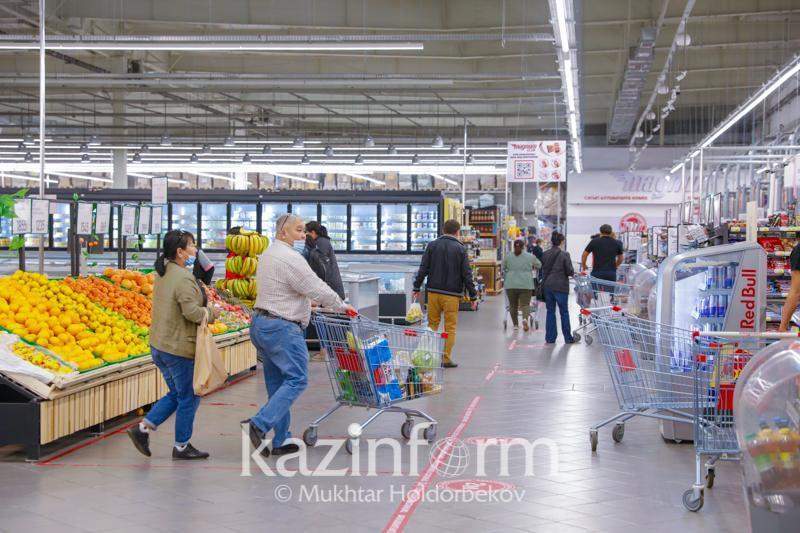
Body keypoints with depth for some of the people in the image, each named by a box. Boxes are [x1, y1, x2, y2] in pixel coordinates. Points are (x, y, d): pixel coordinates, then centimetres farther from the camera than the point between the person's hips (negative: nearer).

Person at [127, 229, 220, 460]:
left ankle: (143, 428, 13)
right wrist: (212, 313, -8)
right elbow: (192, 312, -26)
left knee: (176, 393, 21)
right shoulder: (183, 278, -19)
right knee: (189, 398, 6)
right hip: (179, 348, -9)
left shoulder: (162, 275, 11)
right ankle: (182, 447, 15)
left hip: (159, 345, 9)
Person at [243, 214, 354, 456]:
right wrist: (342, 306, -2)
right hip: (282, 328, -10)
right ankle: (260, 424, -15)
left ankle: (280, 441, 14)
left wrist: (304, 302, 28)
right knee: (296, 380, -6)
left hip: (260, 324, 10)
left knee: (277, 383, 12)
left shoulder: (267, 254, 16)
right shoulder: (290, 258, -16)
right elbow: (316, 288, -16)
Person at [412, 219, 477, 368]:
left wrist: (417, 288, 8)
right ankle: (446, 359, 3)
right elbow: (467, 275, -3)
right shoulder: (460, 249, -1)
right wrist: (473, 297, 2)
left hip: (433, 292, 2)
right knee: (450, 327, 4)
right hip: (452, 294, -2)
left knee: (432, 324, 12)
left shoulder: (432, 245, 5)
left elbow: (423, 269, 2)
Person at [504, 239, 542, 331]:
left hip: (511, 285, 1)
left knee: (513, 305, 11)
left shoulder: (508, 257, 4)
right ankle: (525, 318, -25)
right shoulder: (530, 257, 3)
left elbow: (503, 268, 16)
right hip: (526, 285, -1)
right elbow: (539, 265, 15)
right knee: (525, 304, 1)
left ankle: (515, 324, 15)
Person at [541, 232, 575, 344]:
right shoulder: (564, 255, -12)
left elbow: (543, 269, 8)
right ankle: (568, 338, 9)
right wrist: (572, 271, 11)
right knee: (564, 312, 5)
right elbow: (569, 271, -10)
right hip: (561, 287, -4)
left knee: (550, 311, 10)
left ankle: (550, 337, 10)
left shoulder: (545, 254, 2)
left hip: (548, 286, 4)